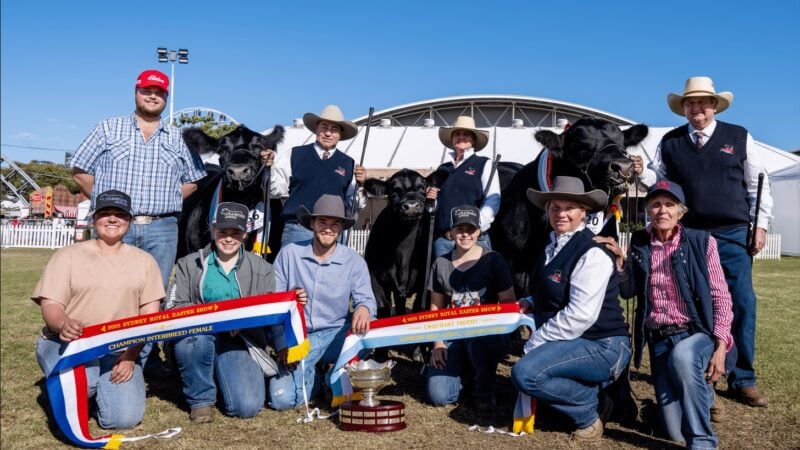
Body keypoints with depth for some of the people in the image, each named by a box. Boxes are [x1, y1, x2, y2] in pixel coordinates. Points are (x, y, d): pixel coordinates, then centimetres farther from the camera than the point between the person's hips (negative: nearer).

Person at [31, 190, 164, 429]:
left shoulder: (144, 260, 8)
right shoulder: (68, 255, 3)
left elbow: (150, 315, 4)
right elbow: (50, 305, -5)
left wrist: (131, 354, -11)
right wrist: (64, 324, -29)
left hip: (120, 351, 2)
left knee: (125, 417, -18)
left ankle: (97, 388, 18)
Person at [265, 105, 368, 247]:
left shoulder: (349, 164, 11)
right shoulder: (295, 155, 7)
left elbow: (354, 206, 11)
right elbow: (277, 190, 5)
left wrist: (360, 184, -6)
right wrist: (270, 167, -10)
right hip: (296, 231, -1)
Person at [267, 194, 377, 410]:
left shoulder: (354, 261, -3)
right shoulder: (289, 254, -5)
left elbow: (366, 299, -8)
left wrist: (364, 308, -34)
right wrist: (281, 344, -9)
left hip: (336, 334, 1)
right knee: (281, 398, -21)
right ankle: (314, 376, 15)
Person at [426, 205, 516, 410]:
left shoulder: (493, 260, -2)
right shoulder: (441, 264, 7)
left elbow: (509, 301, -2)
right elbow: (436, 308, 9)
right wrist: (438, 343, -2)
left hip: (488, 336, -2)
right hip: (452, 337, 2)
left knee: (477, 336, -40)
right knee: (439, 395, -17)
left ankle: (484, 391, -9)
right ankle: (467, 373, 19)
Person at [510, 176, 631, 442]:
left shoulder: (592, 254, -16)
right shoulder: (553, 246, 11)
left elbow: (579, 316, -23)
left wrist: (534, 343, -16)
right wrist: (530, 304, 2)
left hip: (602, 348, -9)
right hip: (572, 343, 9)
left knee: (525, 372, -26)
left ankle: (589, 410, -3)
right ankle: (592, 398, 11)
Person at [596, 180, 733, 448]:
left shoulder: (702, 242, -5)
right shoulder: (639, 244, 4)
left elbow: (721, 297, -4)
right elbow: (627, 292, 9)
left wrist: (720, 347, -12)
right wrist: (619, 258, -6)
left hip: (697, 333, -3)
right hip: (659, 341, 3)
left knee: (682, 356, -41)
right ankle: (700, 393, 32)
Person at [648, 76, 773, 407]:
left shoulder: (739, 137, 7)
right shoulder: (670, 142, 7)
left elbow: (757, 184, 8)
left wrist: (760, 225, 2)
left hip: (733, 235, 0)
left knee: (742, 305, -1)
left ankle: (742, 380, 12)